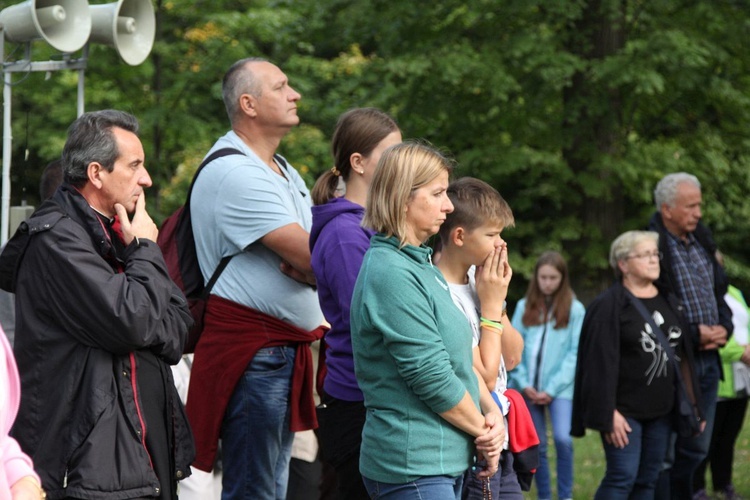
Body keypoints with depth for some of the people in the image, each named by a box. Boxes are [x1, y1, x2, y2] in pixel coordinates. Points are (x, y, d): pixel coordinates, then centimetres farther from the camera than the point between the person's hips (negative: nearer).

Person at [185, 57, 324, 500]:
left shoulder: (284, 173, 19)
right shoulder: (235, 173, -14)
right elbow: (309, 256, -20)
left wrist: (304, 262, -11)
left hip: (288, 346, 10)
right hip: (252, 351, -10)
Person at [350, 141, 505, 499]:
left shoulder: (421, 266, 15)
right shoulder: (391, 274, -17)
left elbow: (456, 355, 17)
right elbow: (432, 378, -19)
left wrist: (491, 411, 0)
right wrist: (483, 430, -6)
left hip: (446, 462, 10)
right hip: (415, 467, -10)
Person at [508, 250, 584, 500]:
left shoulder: (574, 309, 0)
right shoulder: (524, 307, 8)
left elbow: (576, 352, -4)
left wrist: (552, 388, -9)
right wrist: (523, 383, -7)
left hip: (560, 388, -3)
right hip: (529, 389, 3)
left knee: (562, 438, -18)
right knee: (536, 445, 6)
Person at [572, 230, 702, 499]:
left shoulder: (669, 302, 13)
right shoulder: (608, 306, -9)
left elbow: (685, 355, 16)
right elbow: (601, 364, -14)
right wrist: (608, 414, -19)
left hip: (661, 410, 7)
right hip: (625, 411, -6)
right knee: (623, 477, -10)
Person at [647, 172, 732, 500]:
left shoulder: (702, 242, 11)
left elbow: (719, 292, 22)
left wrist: (724, 327, 3)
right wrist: (694, 334, -16)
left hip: (708, 361, 8)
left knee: (696, 448, 16)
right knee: (663, 455, -1)